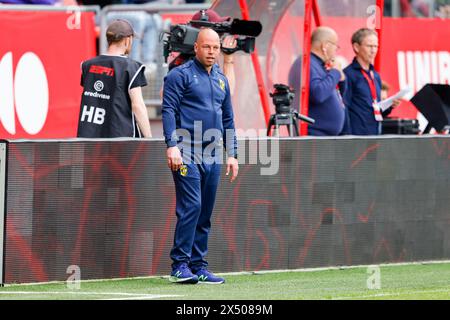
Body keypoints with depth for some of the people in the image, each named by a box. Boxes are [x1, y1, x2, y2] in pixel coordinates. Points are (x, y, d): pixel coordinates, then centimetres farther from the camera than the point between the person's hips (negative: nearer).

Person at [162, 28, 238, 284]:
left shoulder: (221, 80, 18)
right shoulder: (180, 75, -2)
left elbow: (228, 119, 23)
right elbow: (169, 110, -8)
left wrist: (232, 154, 17)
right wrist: (172, 146, -18)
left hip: (212, 156, 7)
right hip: (187, 153, -7)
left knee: (205, 213, 7)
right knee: (190, 207, -14)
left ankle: (198, 266, 10)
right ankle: (180, 265, -11)